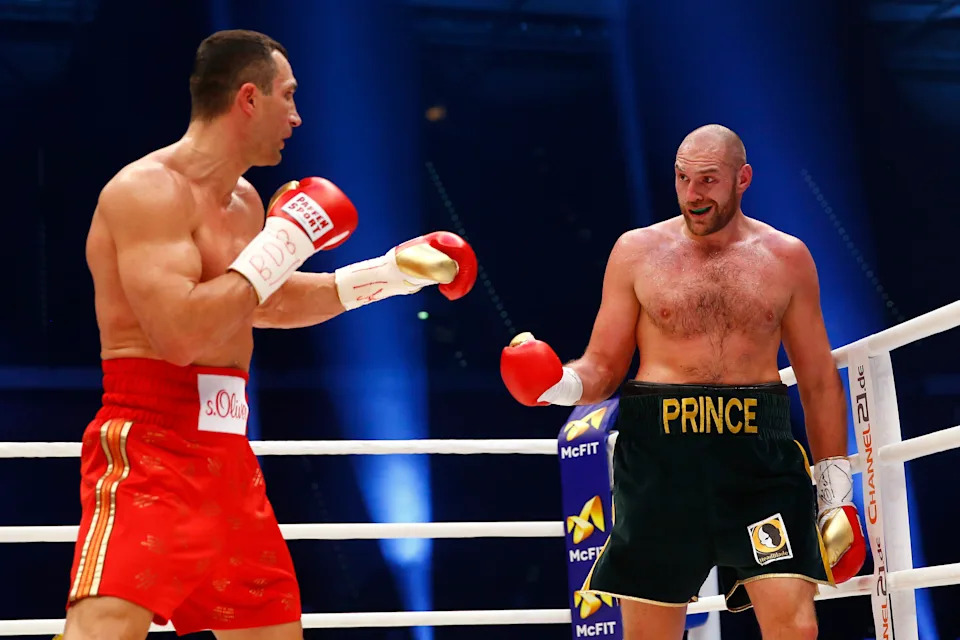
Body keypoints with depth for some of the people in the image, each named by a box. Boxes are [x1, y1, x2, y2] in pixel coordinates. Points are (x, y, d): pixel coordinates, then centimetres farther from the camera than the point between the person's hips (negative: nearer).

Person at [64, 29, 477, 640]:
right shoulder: (149, 189, -14)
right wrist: (279, 248, -17)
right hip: (149, 448, -9)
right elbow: (179, 334, -26)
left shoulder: (244, 201, 14)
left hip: (227, 452, 9)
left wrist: (392, 272, 30)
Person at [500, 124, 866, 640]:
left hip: (759, 453, 0)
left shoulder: (786, 258, 9)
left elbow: (819, 381, 13)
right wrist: (560, 385, -15)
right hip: (658, 455, 0)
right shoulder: (637, 251, 7)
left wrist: (836, 492, 10)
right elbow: (603, 367, 8)